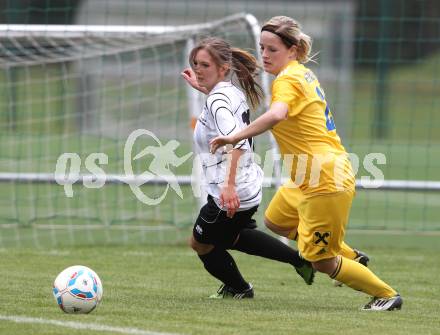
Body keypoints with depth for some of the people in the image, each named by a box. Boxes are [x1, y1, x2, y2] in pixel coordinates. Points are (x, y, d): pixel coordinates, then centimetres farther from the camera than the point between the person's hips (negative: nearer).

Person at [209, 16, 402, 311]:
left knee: (321, 262, 0)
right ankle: (350, 259, 33)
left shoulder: (288, 80, -20)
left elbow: (276, 115, -41)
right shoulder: (304, 73, 8)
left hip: (324, 183, -10)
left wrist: (235, 137, -40)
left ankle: (387, 295, 15)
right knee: (275, 221, 29)